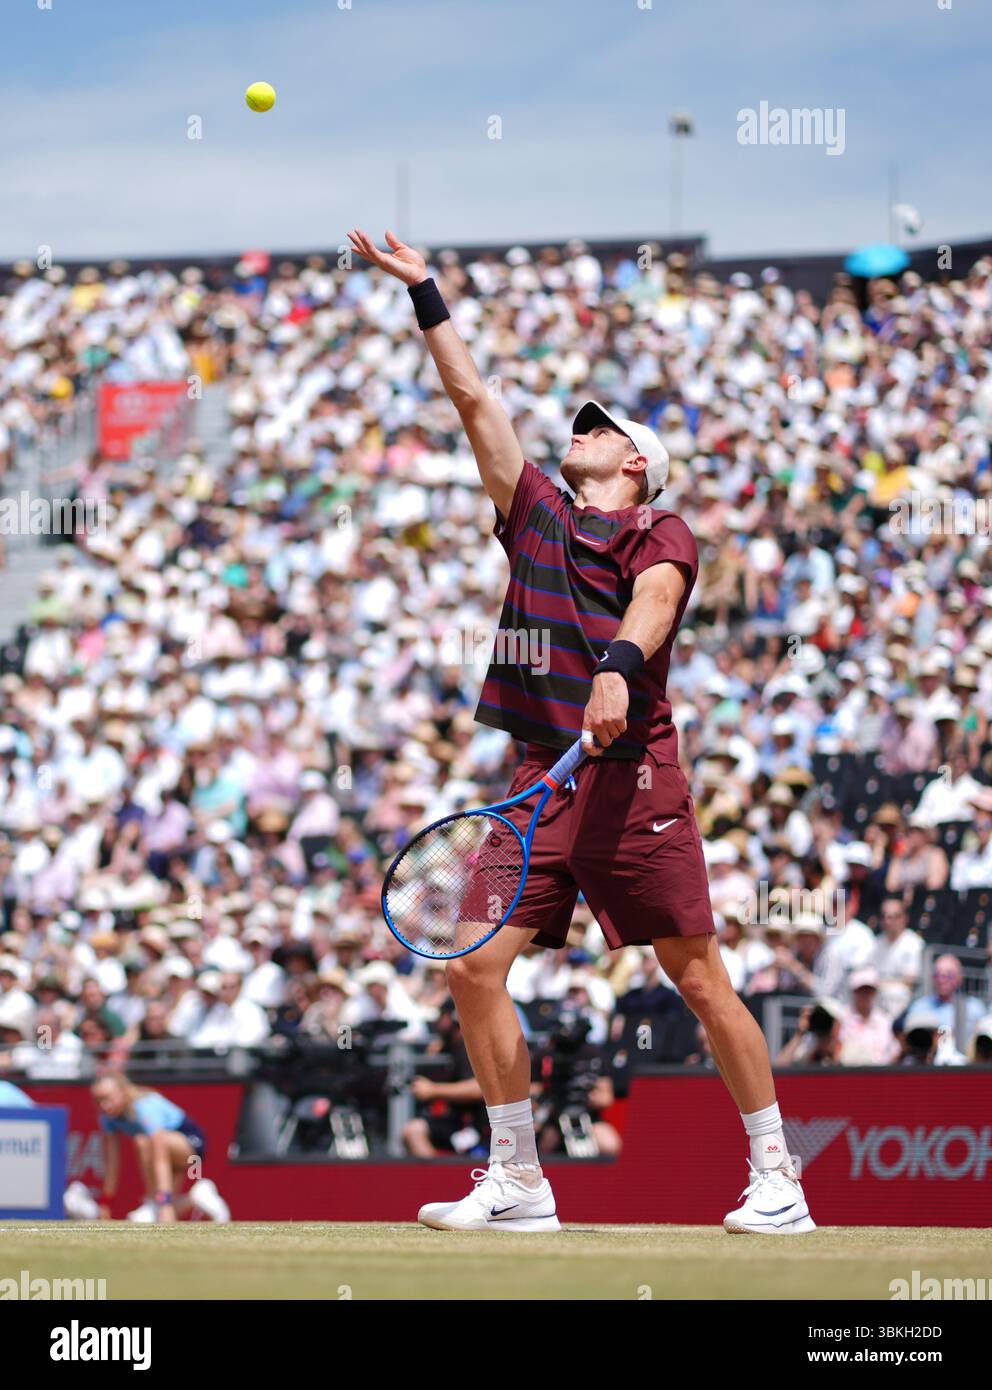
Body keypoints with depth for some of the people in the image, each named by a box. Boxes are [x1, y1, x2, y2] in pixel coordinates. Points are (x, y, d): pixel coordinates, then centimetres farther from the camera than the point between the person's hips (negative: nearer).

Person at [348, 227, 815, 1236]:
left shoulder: (663, 535, 4)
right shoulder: (538, 517, 19)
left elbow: (651, 604, -17)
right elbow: (473, 399, 22)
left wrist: (617, 669, -37)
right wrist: (425, 295, 24)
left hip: (631, 774, -5)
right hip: (541, 775, 5)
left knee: (698, 978, -4)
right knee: (476, 969, -4)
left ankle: (776, 1181, 2)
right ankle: (517, 1183, 5)